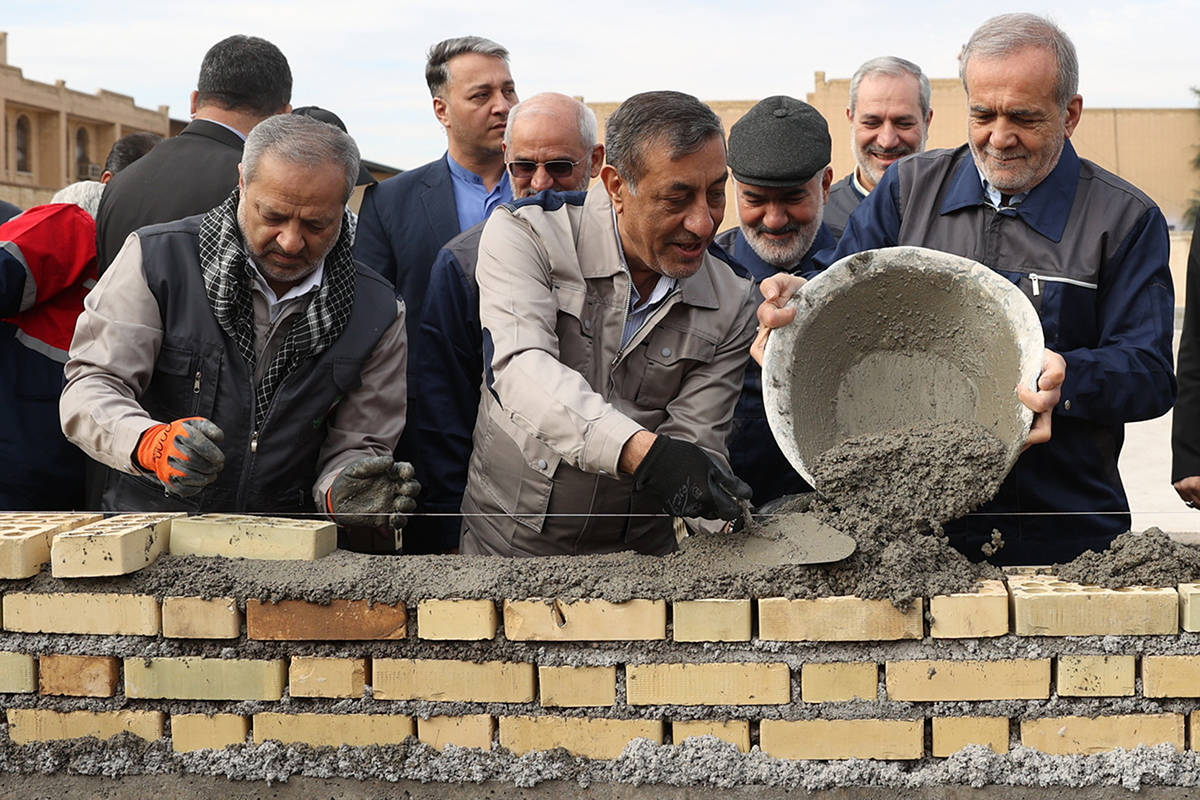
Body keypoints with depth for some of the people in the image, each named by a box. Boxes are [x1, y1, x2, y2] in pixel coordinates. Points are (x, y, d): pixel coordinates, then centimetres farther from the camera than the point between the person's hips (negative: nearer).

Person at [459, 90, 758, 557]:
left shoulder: (733, 302, -2)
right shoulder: (525, 233, -10)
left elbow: (693, 442, -6)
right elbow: (520, 369, -26)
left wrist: (722, 510, -29)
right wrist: (640, 449, -40)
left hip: (635, 552, 0)